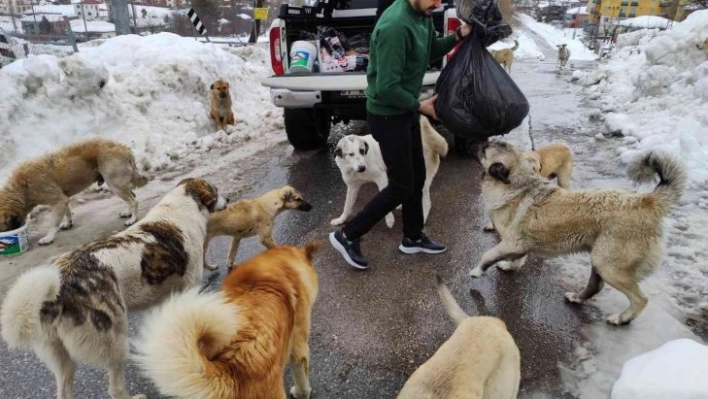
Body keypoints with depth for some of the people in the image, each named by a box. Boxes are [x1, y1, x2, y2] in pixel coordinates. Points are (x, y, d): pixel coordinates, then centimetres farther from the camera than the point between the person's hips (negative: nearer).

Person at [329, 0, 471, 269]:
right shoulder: (395, 26, -28)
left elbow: (431, 51, 19)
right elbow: (387, 88, -29)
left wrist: (458, 36, 1)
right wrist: (419, 106, -14)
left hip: (406, 111, 9)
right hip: (388, 116, -9)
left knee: (417, 177, 17)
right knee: (402, 185, 0)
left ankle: (413, 238, 34)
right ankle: (347, 236, 12)